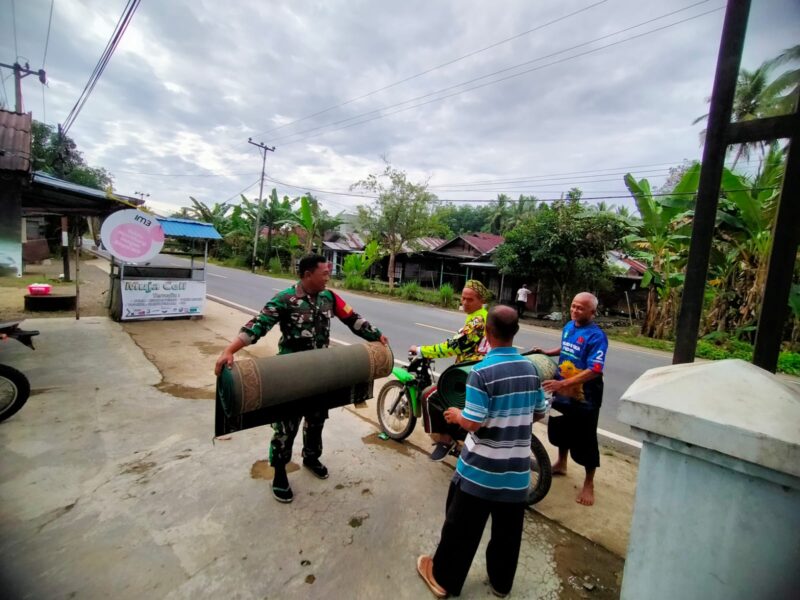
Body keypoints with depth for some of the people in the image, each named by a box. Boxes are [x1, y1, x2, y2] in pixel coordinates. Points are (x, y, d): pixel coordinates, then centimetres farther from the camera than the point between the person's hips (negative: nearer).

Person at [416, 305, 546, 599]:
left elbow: (473, 422, -22)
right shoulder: (530, 369, -3)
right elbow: (539, 413, 7)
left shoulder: (482, 372, -22)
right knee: (508, 530, 23)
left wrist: (456, 415, -3)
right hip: (516, 469, 5)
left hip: (480, 469, -5)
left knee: (461, 526, 15)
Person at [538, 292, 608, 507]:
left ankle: (588, 484, 25)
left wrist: (562, 383, -34)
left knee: (585, 441, 6)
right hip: (562, 392, 7)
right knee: (559, 430, 23)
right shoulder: (569, 326, 2)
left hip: (584, 397, -7)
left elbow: (595, 371, -28)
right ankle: (561, 464, 46)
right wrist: (547, 353, 5)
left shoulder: (596, 336, -21)